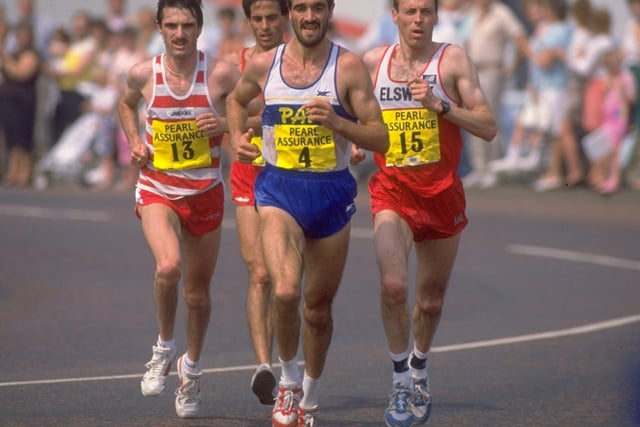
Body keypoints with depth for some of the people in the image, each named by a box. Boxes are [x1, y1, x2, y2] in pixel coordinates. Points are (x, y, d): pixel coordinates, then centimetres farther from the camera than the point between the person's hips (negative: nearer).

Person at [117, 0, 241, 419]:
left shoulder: (221, 73, -11)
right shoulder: (144, 74, -5)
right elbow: (127, 105, 18)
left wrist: (227, 125, -19)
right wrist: (135, 141, 2)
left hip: (206, 192, 1)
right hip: (157, 190, -1)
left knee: (198, 291, 12)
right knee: (168, 266, -28)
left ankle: (192, 367, 38)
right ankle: (164, 350, -3)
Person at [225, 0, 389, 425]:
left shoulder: (349, 66, -6)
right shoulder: (263, 65, 2)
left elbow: (380, 138, -8)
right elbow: (236, 100, 25)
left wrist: (336, 122, -23)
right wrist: (238, 137, 8)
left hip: (332, 193, 0)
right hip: (280, 190, 0)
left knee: (318, 309, 11)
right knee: (285, 291, -23)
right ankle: (289, 380, 1)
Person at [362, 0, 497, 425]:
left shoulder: (453, 59, -5)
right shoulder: (372, 62, 2)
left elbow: (489, 127, -10)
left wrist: (440, 104, -21)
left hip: (442, 193, 0)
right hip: (392, 192, 0)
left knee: (431, 300, 13)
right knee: (393, 284, -24)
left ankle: (419, 372, 41)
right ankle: (401, 384, -9)